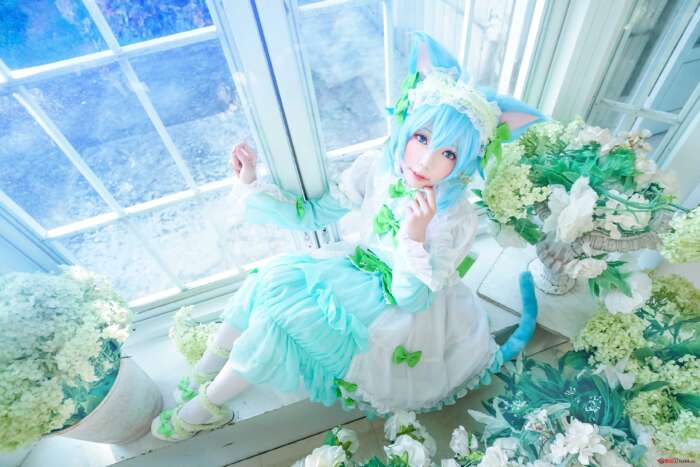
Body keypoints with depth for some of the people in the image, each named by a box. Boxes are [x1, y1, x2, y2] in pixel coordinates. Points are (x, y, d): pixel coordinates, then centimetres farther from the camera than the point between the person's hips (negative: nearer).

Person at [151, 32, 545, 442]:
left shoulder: (458, 220, -26)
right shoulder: (375, 168, -14)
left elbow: (411, 298, -23)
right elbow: (312, 214, -6)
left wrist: (415, 235, -39)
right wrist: (251, 183, -14)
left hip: (398, 311, -5)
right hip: (361, 268, 5)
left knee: (280, 311, -18)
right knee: (274, 275, -14)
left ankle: (208, 408, 8)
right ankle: (205, 374, 8)